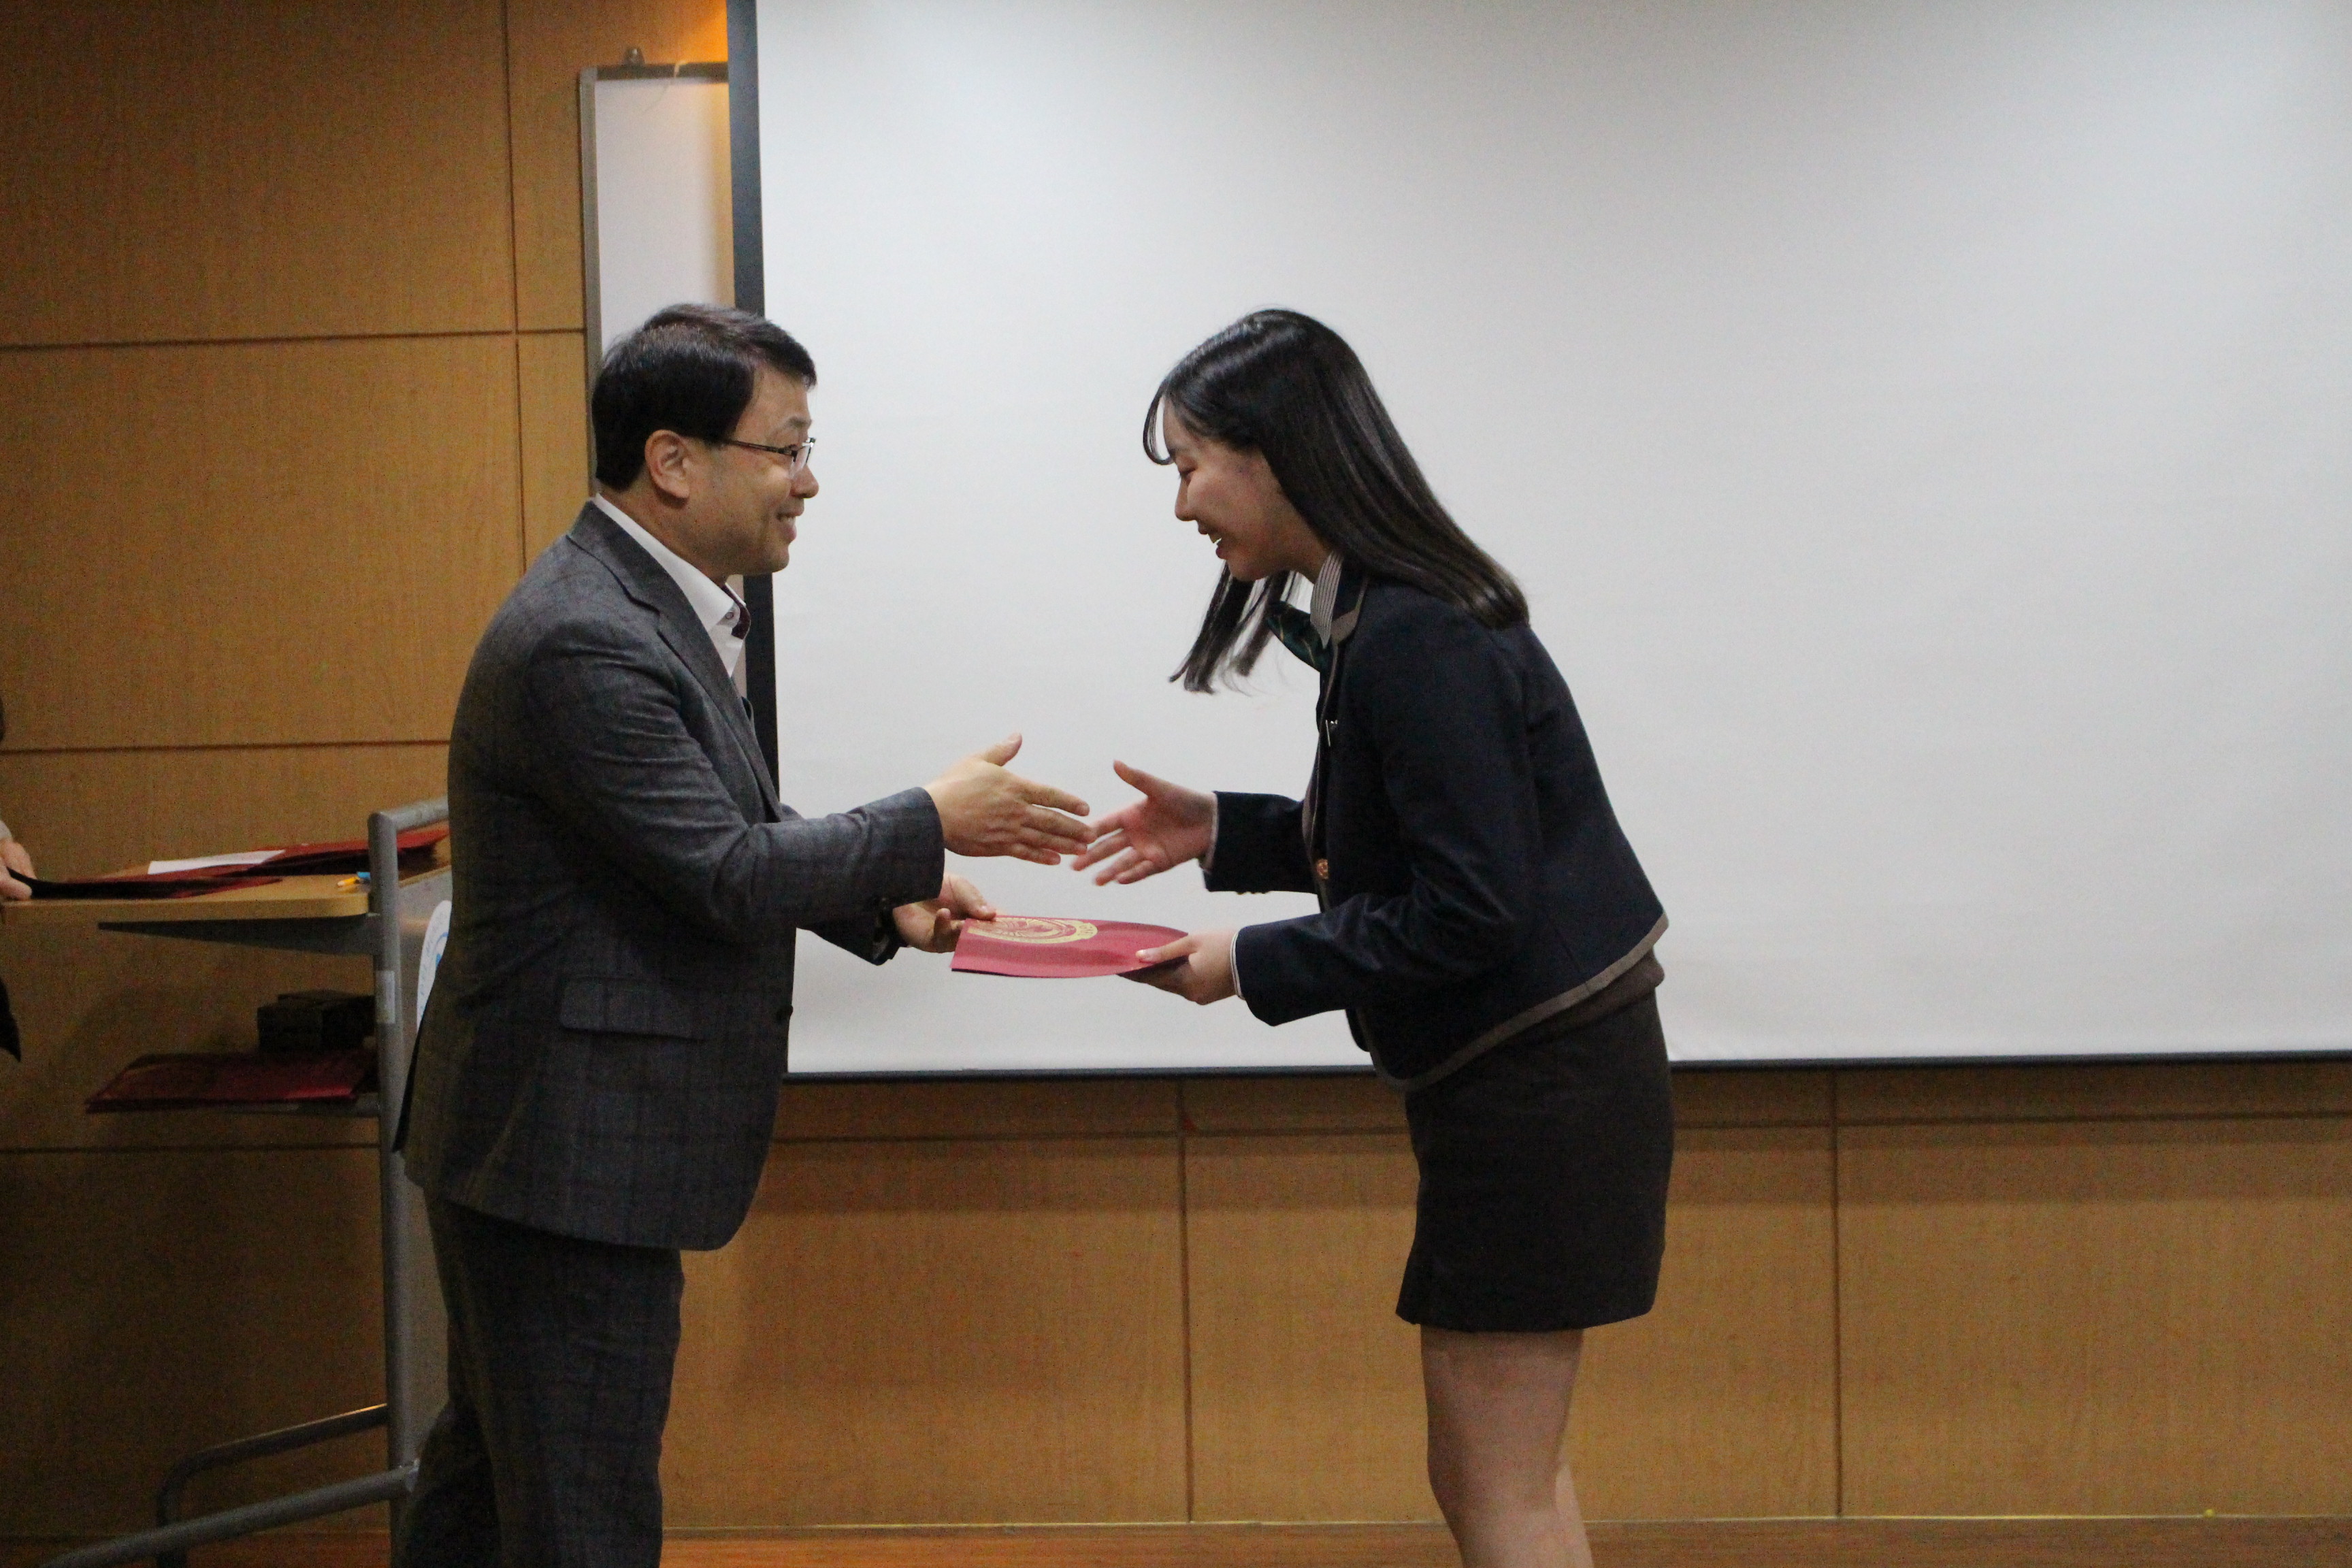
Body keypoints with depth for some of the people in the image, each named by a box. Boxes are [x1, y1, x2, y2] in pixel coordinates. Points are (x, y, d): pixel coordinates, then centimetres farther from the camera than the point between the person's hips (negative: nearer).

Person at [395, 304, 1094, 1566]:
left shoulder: (653, 607, 10)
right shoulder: (583, 642, -23)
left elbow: (721, 838, 18)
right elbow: (727, 877, -24)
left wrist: (885, 902, 4)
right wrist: (934, 824, -13)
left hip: (557, 1139, 11)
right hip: (570, 1147, -11)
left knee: (495, 1465, 22)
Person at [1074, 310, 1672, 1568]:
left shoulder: (1413, 641, -21)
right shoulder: (1374, 614, 8)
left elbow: (1471, 911, -22)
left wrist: (1255, 966, -15)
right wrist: (1224, 833, 10)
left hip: (1535, 1088, -10)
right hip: (1522, 1073, 10)